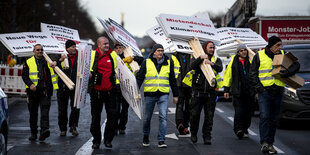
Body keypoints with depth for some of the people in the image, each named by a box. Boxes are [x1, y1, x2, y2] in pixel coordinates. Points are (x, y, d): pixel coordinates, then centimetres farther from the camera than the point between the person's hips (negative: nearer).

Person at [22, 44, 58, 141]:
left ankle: (44, 130, -27)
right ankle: (33, 133, 18)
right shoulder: (29, 62, 8)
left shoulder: (47, 61, 13)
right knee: (33, 112, 8)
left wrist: (55, 64, -5)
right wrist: (30, 84, -15)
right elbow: (24, 76, 2)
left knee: (45, 110, -16)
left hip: (45, 90, -1)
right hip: (33, 90, 1)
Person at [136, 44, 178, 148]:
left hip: (163, 94, 0)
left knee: (163, 117, -11)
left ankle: (161, 140, -8)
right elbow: (139, 78, 3)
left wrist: (175, 95, 14)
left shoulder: (168, 63, 8)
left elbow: (172, 80, 15)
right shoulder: (146, 63, 3)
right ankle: (146, 137, 29)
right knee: (147, 118, 8)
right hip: (149, 94, 0)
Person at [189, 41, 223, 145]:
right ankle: (193, 133, 21)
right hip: (198, 91, -1)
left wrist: (211, 63, -29)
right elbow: (192, 66, -14)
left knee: (209, 116, 1)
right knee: (195, 114, 0)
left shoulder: (216, 60, 12)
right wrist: (201, 58, -27)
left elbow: (220, 69, -10)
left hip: (210, 93, 2)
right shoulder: (197, 58, 8)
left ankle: (207, 136, 10)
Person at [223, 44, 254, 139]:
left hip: (249, 92, 2)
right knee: (239, 111, -12)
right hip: (237, 92, -2)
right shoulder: (233, 61, 5)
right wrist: (226, 89, 7)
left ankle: (244, 129, 20)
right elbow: (228, 75, 10)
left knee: (248, 112, 8)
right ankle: (238, 129, -11)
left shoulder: (251, 61, 6)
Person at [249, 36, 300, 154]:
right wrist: (259, 88, -8)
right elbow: (252, 74, 2)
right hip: (264, 91, -3)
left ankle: (270, 144, 15)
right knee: (264, 117, -14)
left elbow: (296, 65, 4)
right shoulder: (259, 56, 1)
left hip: (278, 92, 3)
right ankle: (264, 143, -15)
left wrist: (287, 73, -14)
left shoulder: (283, 55, 8)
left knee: (274, 119, 7)